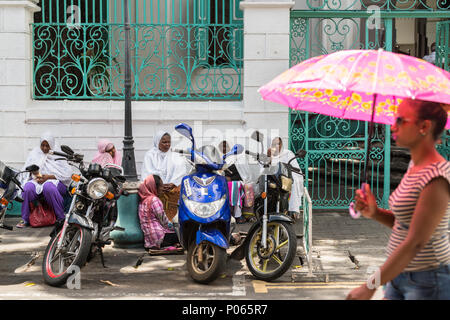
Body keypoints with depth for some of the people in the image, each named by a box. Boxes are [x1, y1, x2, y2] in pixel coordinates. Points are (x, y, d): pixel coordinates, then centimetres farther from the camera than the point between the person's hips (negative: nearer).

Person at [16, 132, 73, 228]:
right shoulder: (34, 153, 16)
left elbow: (67, 173, -5)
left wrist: (49, 176, -15)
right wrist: (35, 175, -11)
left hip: (55, 181, -3)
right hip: (36, 181, 3)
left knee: (48, 187, -40)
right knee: (27, 188, -31)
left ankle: (61, 218, -29)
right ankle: (25, 219, -20)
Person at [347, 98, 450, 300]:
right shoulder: (415, 166, 8)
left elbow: (415, 243, -24)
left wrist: (371, 287, -23)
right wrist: (375, 213, -5)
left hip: (427, 283, -8)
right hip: (400, 275, 8)